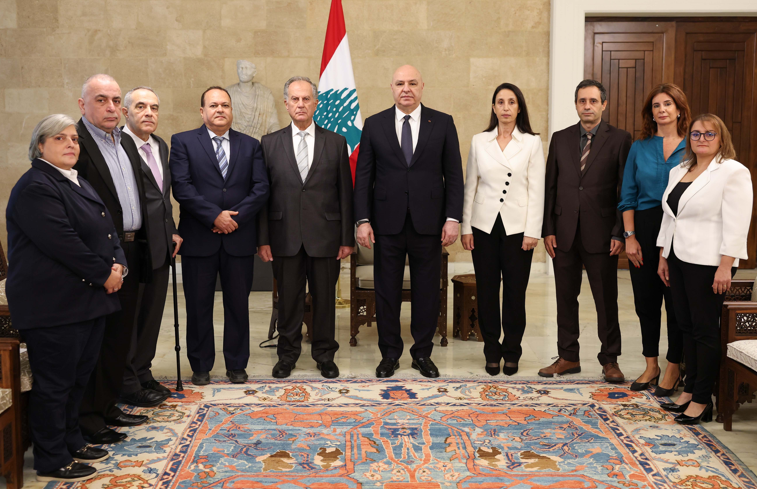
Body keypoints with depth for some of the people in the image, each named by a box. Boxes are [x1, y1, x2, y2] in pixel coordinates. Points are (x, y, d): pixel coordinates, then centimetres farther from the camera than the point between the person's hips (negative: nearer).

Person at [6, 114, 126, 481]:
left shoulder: (79, 184, 17)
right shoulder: (35, 186, -14)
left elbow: (106, 230, 17)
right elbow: (63, 242, -22)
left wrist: (118, 264, -2)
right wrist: (104, 274, -15)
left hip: (89, 298, 9)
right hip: (54, 305, -9)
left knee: (78, 377, 17)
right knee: (54, 383, 1)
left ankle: (72, 442, 31)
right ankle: (52, 462, 13)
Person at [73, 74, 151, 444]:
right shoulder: (76, 142, -12)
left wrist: (140, 242, 13)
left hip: (129, 252, 8)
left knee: (120, 334, 15)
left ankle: (107, 406, 28)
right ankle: (87, 417, 14)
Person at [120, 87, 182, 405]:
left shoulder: (161, 146, 14)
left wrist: (172, 231, 13)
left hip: (159, 247, 8)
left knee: (152, 313, 16)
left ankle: (142, 372, 30)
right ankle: (128, 383, 16)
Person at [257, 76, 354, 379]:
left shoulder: (335, 142, 5)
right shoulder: (270, 144, 5)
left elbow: (345, 193, 3)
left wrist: (347, 238, -1)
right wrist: (263, 239, -2)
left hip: (325, 235, 0)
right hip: (285, 237, 0)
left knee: (325, 298, 8)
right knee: (288, 299, 8)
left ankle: (324, 355, 23)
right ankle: (287, 355, 24)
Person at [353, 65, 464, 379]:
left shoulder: (442, 123, 4)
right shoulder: (374, 124, 5)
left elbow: (454, 175, 3)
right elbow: (363, 177, 4)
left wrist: (453, 218, -5)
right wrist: (363, 220, -4)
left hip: (428, 223, 0)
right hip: (387, 223, 0)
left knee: (427, 291, 8)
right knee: (387, 291, 7)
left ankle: (423, 353, 22)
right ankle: (390, 354, 21)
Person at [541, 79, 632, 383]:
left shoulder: (619, 140, 0)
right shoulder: (560, 139, 9)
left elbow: (625, 190, -2)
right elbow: (550, 186, 8)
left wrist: (619, 233, -9)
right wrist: (548, 229, 1)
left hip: (601, 233, -3)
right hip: (564, 232, 3)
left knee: (606, 299, 5)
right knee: (565, 297, 9)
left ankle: (610, 360, 19)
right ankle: (568, 357, 21)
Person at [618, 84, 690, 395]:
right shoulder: (639, 148, 7)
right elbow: (627, 197, 6)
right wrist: (630, 237, -2)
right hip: (644, 229, 3)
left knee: (677, 301, 3)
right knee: (646, 301, 9)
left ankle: (673, 367, 18)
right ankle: (651, 365, 23)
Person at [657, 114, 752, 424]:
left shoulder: (733, 172, -8)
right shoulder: (678, 172, 15)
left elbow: (736, 224, -14)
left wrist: (725, 267, -19)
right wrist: (663, 257, 16)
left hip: (708, 262, -7)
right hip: (678, 259, 7)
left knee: (705, 329, -3)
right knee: (686, 326, 11)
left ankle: (702, 400, 4)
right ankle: (690, 390, 21)